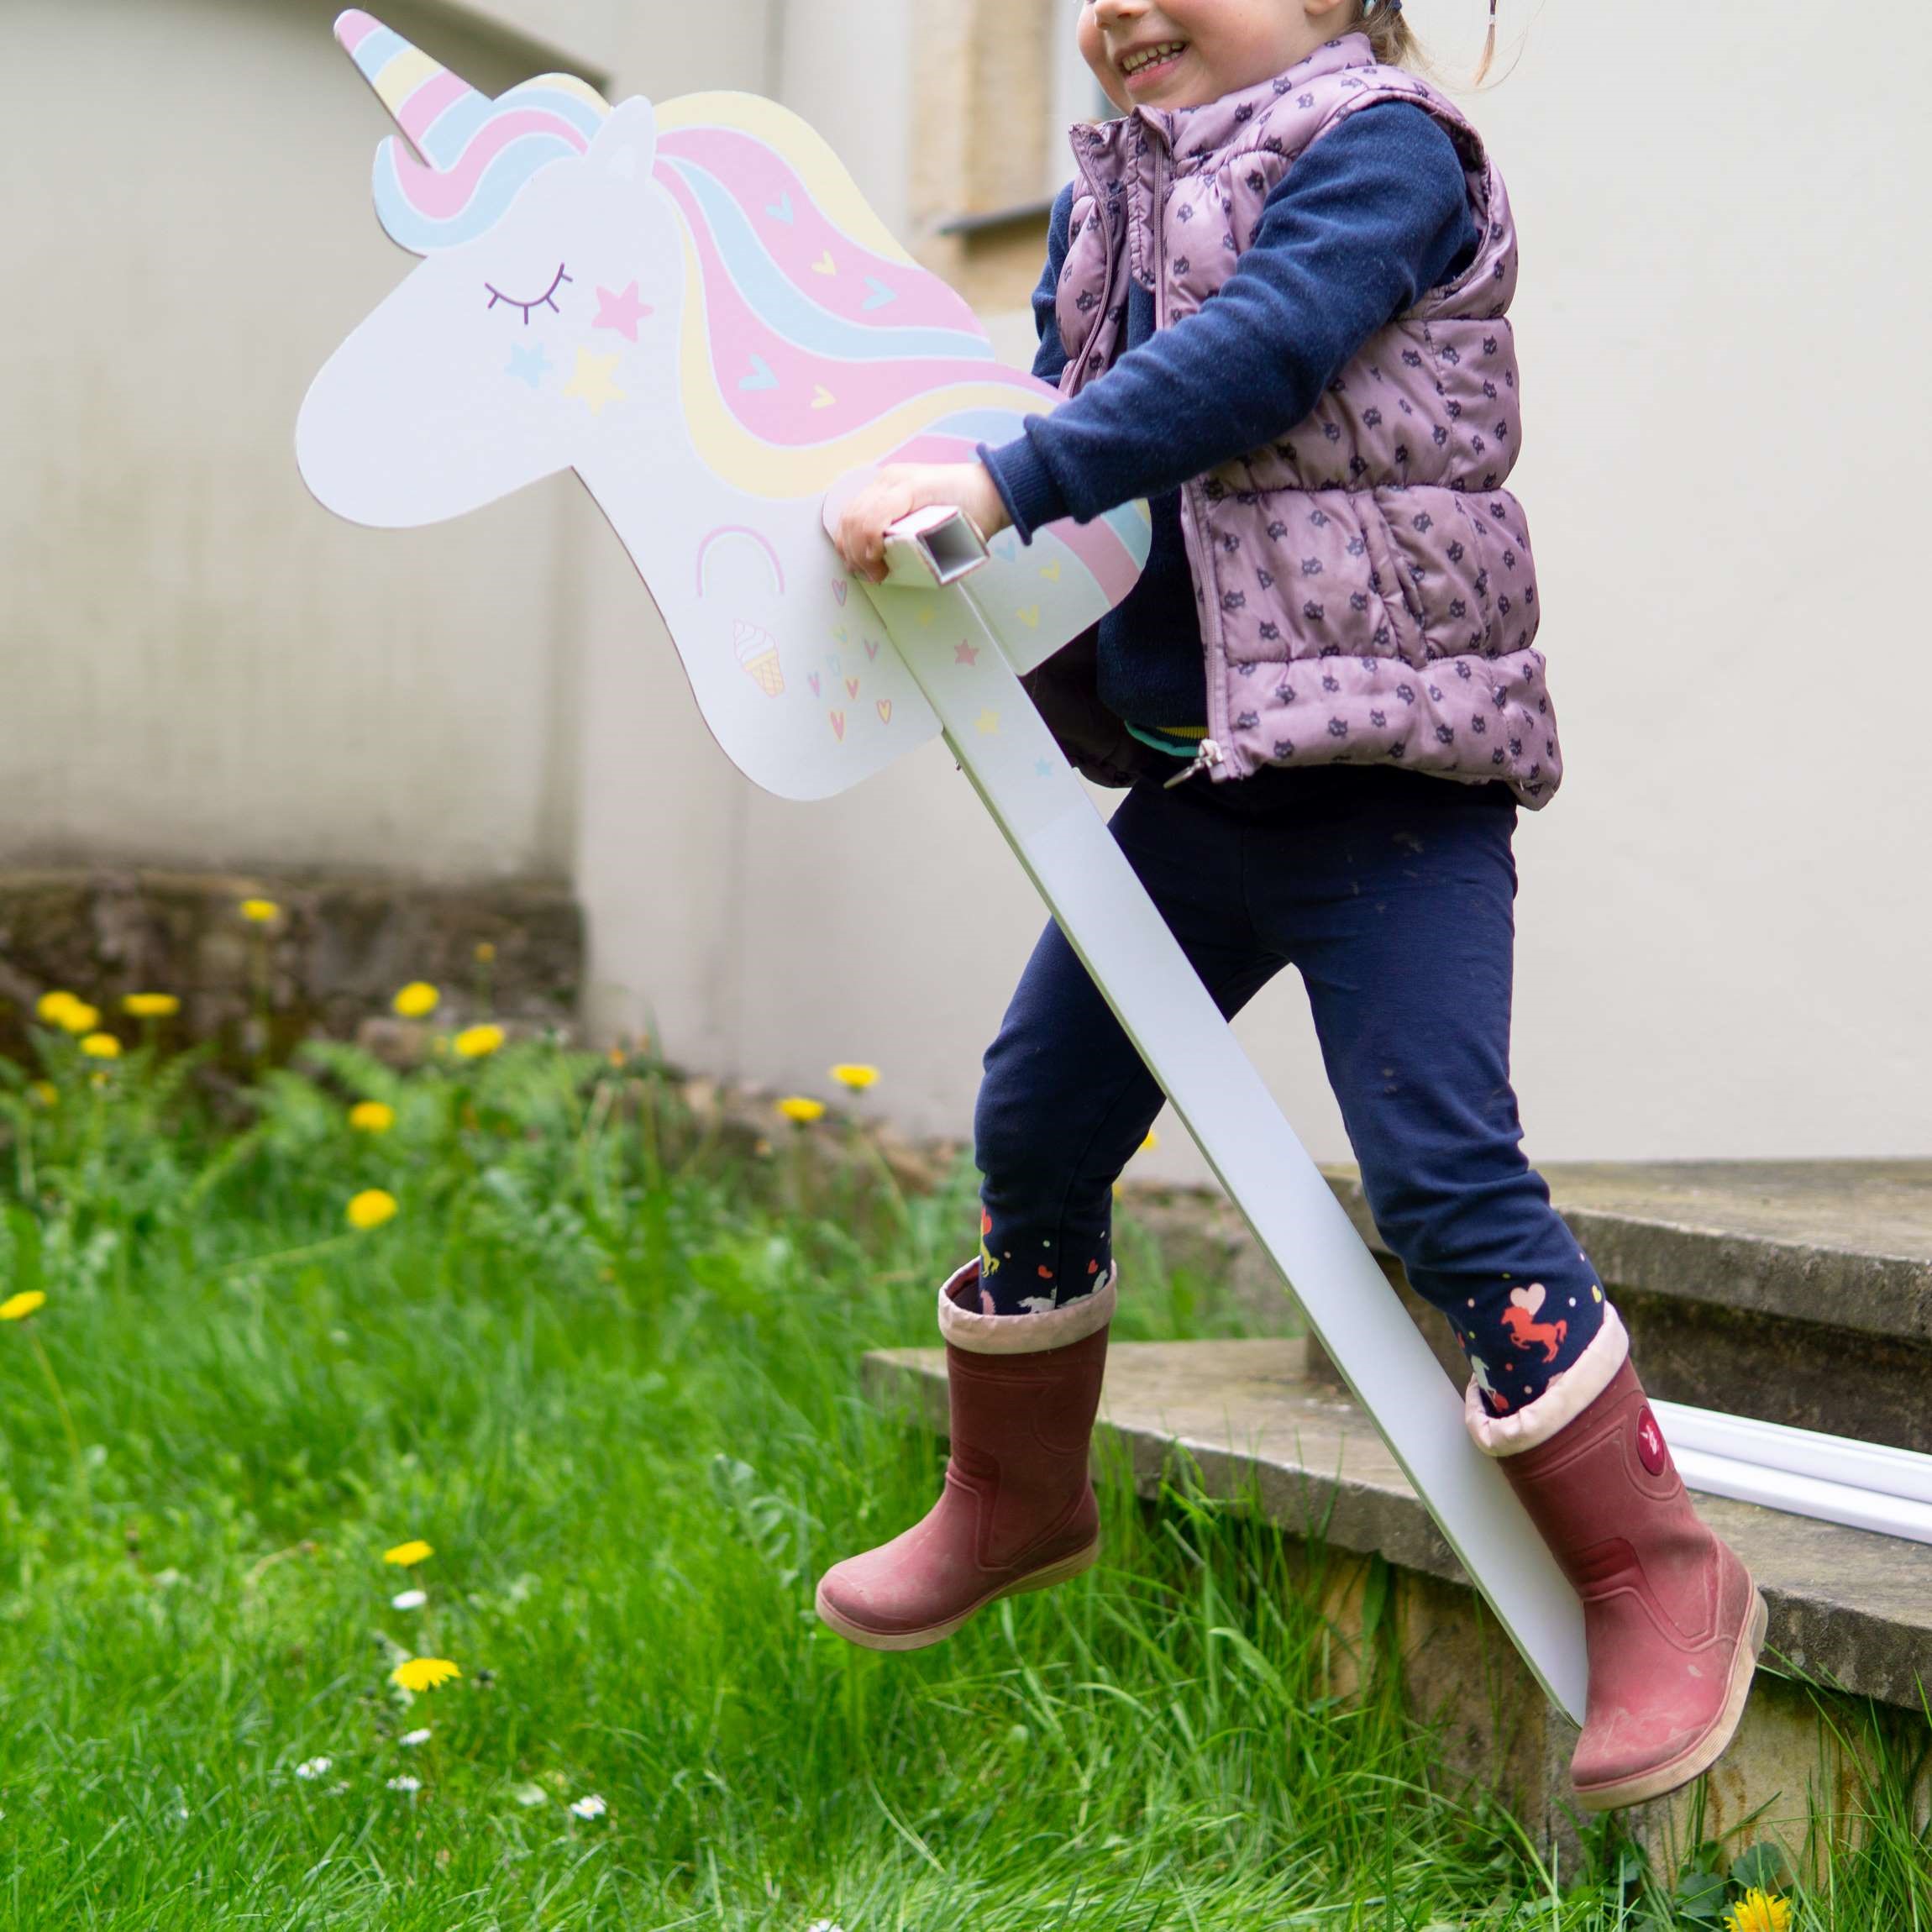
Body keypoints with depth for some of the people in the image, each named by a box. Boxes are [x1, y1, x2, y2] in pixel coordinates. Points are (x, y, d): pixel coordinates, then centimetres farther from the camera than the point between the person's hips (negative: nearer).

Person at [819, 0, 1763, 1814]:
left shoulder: (1381, 149, -10)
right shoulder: (1109, 202, 13)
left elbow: (1252, 358, -25)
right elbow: (1064, 408, 18)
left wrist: (1002, 484, -31)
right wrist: (922, 477, -3)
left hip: (1389, 784, -8)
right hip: (1193, 781, 8)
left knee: (1440, 1169, -14)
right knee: (1034, 1121, 13)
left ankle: (1658, 1583, -1)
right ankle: (1016, 1500, 35)